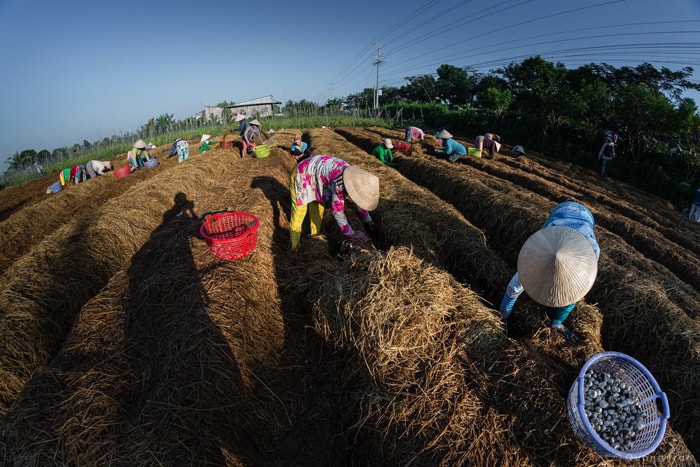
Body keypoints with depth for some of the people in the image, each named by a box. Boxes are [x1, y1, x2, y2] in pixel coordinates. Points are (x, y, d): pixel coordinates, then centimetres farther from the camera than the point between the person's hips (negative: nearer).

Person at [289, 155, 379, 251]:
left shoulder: (354, 178, -16)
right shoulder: (338, 182, -40)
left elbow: (359, 200, 2)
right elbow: (337, 211, -33)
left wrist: (368, 220, -1)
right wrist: (351, 233, -24)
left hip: (317, 177, 8)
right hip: (302, 177, -7)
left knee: (317, 215, 17)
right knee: (297, 218, 0)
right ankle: (294, 249, 21)